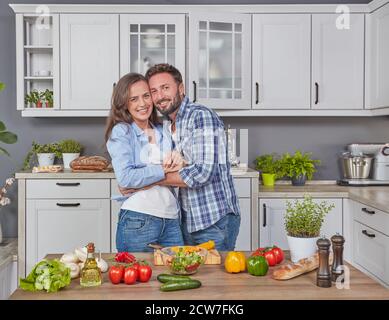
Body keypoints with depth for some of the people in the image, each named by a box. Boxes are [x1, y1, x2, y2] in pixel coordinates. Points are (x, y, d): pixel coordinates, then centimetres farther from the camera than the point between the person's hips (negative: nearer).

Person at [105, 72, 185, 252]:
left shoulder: (162, 132, 15)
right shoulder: (120, 132, -2)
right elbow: (125, 178, -14)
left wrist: (178, 161, -3)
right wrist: (164, 170, -10)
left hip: (171, 219, 5)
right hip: (138, 219, -5)